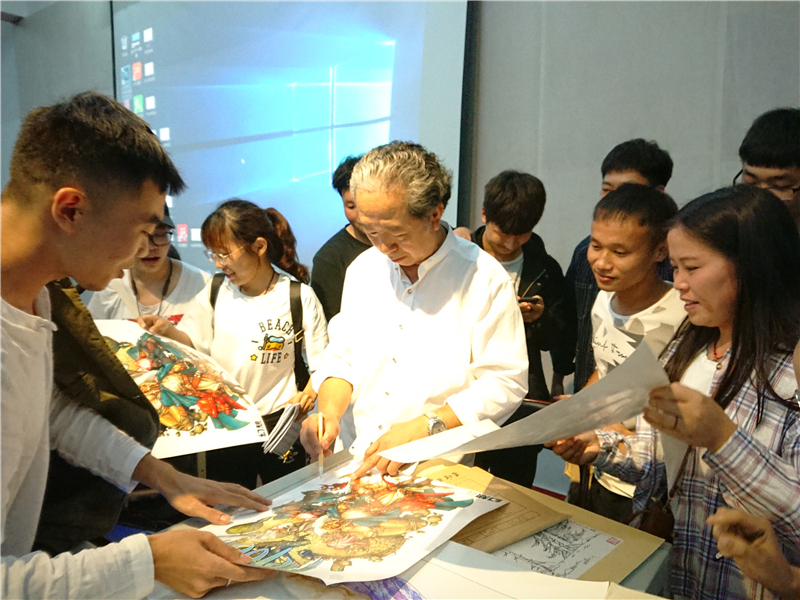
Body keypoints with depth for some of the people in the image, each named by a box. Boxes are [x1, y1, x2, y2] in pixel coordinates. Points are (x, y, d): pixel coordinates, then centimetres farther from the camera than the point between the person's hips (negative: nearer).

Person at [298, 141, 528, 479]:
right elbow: (341, 357, 14)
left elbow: (505, 382, -8)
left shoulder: (484, 278, -6)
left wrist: (422, 428, -17)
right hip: (352, 460, 4)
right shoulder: (362, 269, 11)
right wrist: (329, 413, -5)